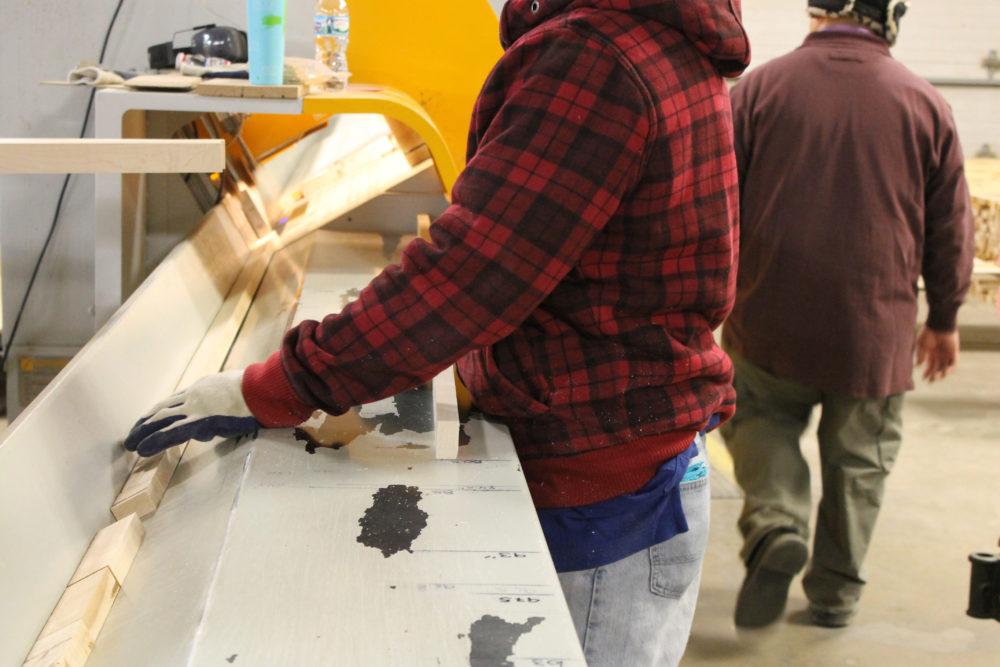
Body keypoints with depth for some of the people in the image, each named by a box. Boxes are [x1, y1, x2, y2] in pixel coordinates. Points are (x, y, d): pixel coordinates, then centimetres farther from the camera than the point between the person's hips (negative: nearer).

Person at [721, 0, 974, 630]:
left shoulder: (759, 87, -4)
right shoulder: (925, 103, -2)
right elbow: (950, 229, 4)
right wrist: (944, 320, 17)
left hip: (770, 322, 0)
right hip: (875, 327, 1)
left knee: (760, 418, 21)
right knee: (858, 459, 16)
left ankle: (775, 525, -2)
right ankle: (836, 590, 26)